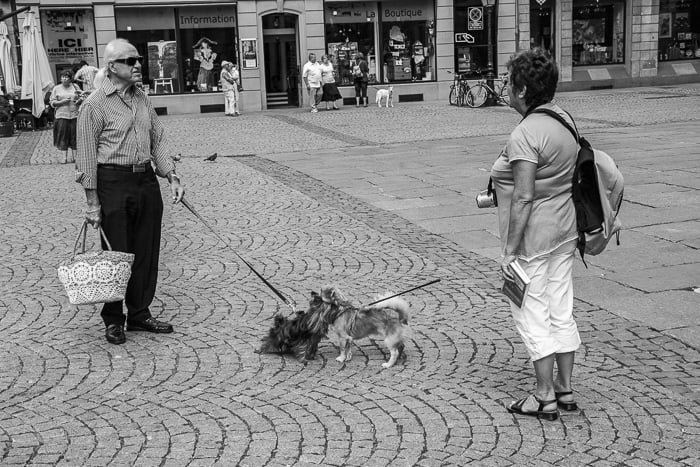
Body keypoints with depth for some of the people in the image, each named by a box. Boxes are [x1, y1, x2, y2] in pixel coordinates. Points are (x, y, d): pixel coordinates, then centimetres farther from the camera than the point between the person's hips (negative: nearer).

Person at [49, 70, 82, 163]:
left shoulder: (75, 86, 10)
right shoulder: (56, 88, 7)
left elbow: (81, 97, 14)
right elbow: (52, 102, 4)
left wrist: (79, 100, -8)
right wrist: (62, 102, -12)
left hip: (75, 114, 1)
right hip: (62, 115, -1)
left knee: (75, 135, 1)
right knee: (63, 136, -2)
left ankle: (74, 155, 10)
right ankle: (64, 157, 3)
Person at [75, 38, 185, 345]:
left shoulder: (142, 99, 12)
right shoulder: (94, 105, -8)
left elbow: (158, 141, 16)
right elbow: (87, 157, -9)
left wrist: (172, 176, 6)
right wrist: (93, 202, -11)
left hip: (146, 179, 6)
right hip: (113, 183, -6)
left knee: (147, 253, 10)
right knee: (116, 255, 0)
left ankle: (140, 314, 22)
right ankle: (113, 320, 14)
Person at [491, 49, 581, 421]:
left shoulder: (525, 135, -21)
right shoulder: (564, 119, 6)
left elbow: (524, 198, -24)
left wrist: (509, 249, -19)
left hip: (533, 235, -9)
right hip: (564, 229, 9)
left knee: (532, 316, 4)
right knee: (561, 310, 15)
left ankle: (545, 398, 13)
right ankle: (565, 389, 26)